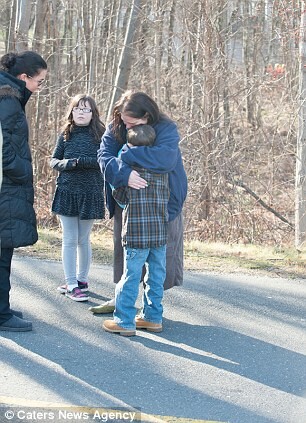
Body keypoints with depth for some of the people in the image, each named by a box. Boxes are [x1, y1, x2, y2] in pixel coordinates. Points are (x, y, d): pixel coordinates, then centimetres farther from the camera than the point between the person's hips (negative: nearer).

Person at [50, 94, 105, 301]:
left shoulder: (100, 135, -1)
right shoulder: (66, 136, 6)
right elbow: (53, 160, 8)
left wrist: (82, 161, -20)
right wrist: (67, 164, -12)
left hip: (90, 193, -1)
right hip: (67, 192, 2)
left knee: (83, 240, 9)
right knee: (69, 240, 1)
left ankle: (82, 279, 24)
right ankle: (71, 284, 5)